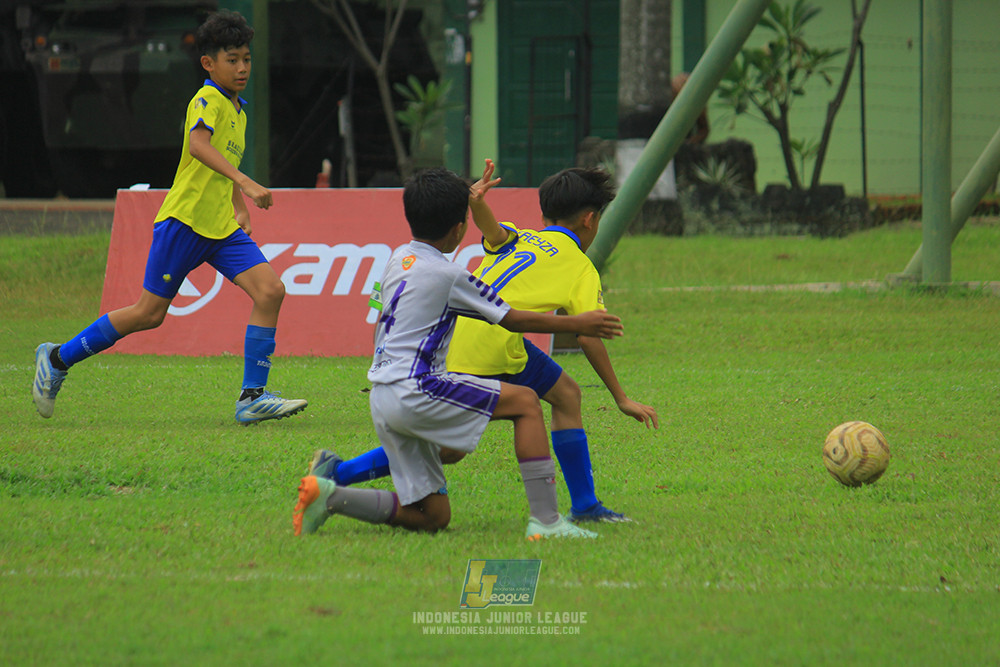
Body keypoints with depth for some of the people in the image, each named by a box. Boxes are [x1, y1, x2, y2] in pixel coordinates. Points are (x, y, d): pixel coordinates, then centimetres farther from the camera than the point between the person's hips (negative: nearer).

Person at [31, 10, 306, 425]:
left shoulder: (237, 108, 17)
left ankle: (252, 398, -11)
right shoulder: (208, 100, -11)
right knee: (150, 312, -2)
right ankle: (58, 359, 15)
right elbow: (197, 143, -33)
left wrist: (241, 209, 21)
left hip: (221, 227, 8)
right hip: (185, 219, -8)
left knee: (270, 290, -12)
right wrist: (245, 183, -43)